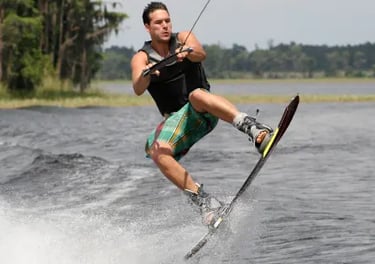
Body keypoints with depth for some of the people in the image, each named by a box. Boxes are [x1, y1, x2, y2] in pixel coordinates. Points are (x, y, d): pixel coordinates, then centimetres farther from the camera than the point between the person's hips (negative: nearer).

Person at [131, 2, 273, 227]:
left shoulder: (183, 38, 5)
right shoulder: (141, 58, 4)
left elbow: (201, 54, -18)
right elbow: (138, 89, -17)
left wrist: (187, 53, -42)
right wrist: (147, 74, -40)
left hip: (204, 112, -2)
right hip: (177, 118, 2)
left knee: (196, 95, -38)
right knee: (157, 152, -29)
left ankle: (253, 129, -54)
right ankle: (203, 201, -29)